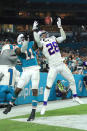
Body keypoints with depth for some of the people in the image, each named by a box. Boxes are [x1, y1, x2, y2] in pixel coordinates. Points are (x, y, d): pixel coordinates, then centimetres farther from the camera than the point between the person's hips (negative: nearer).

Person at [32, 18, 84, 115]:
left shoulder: (53, 39, 12)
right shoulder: (41, 44, -6)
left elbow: (63, 37, 10)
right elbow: (37, 40, -27)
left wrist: (60, 26, 4)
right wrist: (35, 30, -28)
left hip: (62, 65, 5)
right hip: (53, 67, -5)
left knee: (72, 80, 13)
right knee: (48, 86, -11)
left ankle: (75, 97, 33)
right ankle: (44, 105, -2)